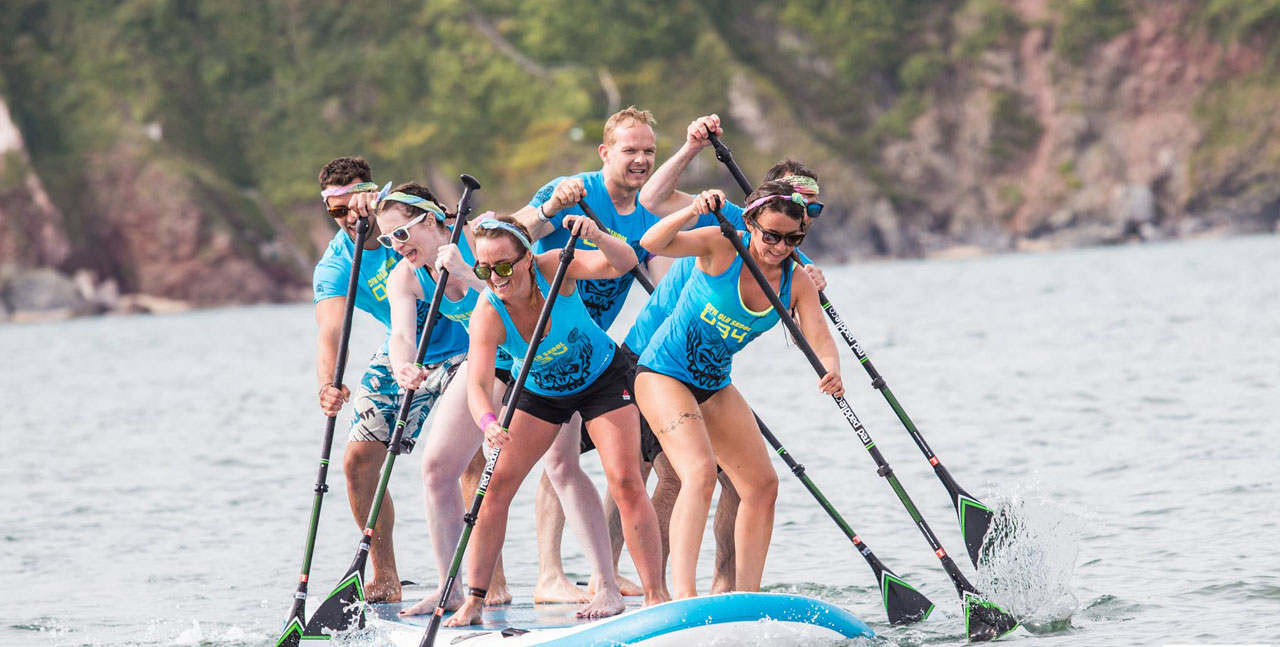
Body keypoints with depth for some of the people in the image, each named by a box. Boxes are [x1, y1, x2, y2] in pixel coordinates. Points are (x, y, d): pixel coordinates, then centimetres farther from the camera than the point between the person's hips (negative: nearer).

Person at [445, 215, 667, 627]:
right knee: (497, 485, -10)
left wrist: (597, 238, -62)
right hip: (539, 392, 2)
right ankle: (473, 602, -5)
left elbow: (623, 264, -41)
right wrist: (489, 424, -60)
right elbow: (477, 385, -39)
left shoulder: (552, 269, -30)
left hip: (601, 379, -2)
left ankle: (656, 597, -9)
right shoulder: (488, 316, -28)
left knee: (625, 481, -14)